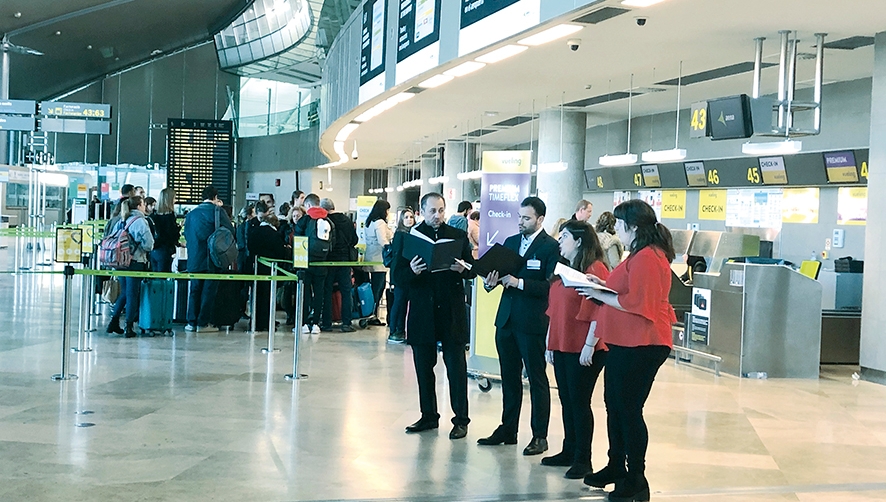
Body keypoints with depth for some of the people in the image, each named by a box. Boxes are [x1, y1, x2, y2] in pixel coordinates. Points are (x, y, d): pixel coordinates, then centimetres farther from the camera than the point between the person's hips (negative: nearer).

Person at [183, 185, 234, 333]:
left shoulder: (191, 213, 8)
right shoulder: (217, 211, -6)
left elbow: (186, 234, 12)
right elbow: (230, 231, -8)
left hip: (194, 258, 4)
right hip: (211, 259, -4)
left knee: (195, 289, 11)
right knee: (208, 290, 0)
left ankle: (191, 322, 11)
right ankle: (203, 323, -1)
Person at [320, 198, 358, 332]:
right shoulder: (347, 220, 4)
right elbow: (355, 240, 10)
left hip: (329, 259, -4)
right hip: (345, 259, 4)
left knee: (326, 292, 4)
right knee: (346, 292, 7)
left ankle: (326, 323, 5)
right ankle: (346, 323, 4)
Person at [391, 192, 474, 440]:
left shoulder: (459, 236, 6)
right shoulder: (409, 237, 3)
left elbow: (472, 270, 5)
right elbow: (396, 275, -1)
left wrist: (462, 269, -17)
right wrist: (411, 271, -22)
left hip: (452, 312, -1)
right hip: (422, 312, 1)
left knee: (456, 366, 0)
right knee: (423, 367, 9)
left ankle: (461, 419, 8)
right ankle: (429, 416, 22)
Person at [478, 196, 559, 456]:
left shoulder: (551, 247, -8)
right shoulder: (510, 242, 13)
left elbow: (551, 286, -16)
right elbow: (499, 272, 12)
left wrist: (518, 282, -22)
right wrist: (490, 281, -9)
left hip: (532, 322, -6)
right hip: (506, 318, 7)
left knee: (537, 379, 2)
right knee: (509, 377, 14)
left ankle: (540, 436, 9)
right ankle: (508, 429, 24)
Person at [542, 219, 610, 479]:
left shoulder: (595, 269, -12)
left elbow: (598, 310, -17)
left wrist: (590, 345, -19)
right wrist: (550, 343, 16)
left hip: (583, 350, -8)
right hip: (562, 347, 8)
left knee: (579, 402, -3)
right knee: (566, 401, 12)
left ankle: (583, 459, 5)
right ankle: (569, 451, 22)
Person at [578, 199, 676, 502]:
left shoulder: (646, 258, -19)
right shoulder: (643, 253, 16)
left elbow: (636, 303, -22)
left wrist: (601, 296, -14)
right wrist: (605, 285, 10)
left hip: (640, 345, -11)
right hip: (625, 342, 11)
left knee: (629, 410, -5)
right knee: (615, 405, 18)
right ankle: (617, 467, 31)